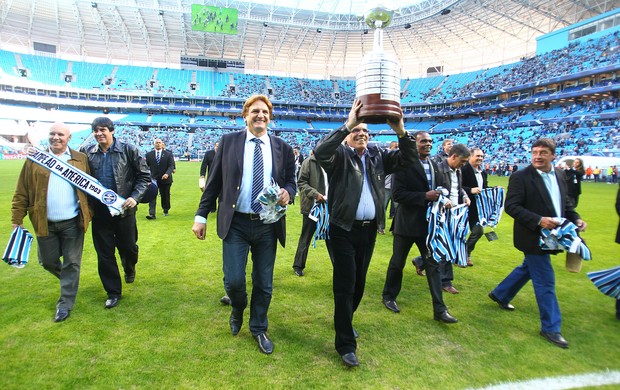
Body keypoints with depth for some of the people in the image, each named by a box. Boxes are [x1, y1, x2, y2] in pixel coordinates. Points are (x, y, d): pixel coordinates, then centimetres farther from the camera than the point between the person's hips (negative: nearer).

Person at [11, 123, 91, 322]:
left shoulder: (81, 159, 1)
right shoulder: (34, 159, 3)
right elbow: (22, 192, 3)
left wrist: (89, 213, -6)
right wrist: (17, 218, 0)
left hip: (73, 222, -1)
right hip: (45, 223, 2)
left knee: (71, 264, 4)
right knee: (48, 261, 13)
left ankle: (65, 303, 19)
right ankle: (68, 280, 44)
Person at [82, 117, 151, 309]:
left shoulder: (128, 150, -5)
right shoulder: (88, 153, 3)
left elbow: (144, 176, -3)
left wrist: (135, 197, -14)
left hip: (124, 209, -2)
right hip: (99, 212, 2)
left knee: (128, 248, 10)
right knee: (104, 254, 7)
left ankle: (130, 269, 45)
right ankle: (113, 292, 23)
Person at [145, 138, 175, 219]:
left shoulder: (168, 154, 0)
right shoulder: (149, 154, 4)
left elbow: (171, 166, -6)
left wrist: (167, 174, -23)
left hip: (165, 179, 0)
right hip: (153, 179, 0)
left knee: (165, 196, 12)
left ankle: (165, 211, 32)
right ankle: (152, 214, -12)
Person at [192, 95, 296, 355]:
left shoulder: (282, 148, 4)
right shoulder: (228, 141, 2)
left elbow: (290, 181, 10)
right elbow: (214, 181, 3)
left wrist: (287, 193, -14)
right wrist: (201, 216, 1)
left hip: (268, 225, 2)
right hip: (235, 223, -1)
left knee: (264, 283, 11)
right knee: (234, 280, -2)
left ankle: (259, 329, 35)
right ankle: (237, 310, 35)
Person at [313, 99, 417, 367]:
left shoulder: (378, 156, 10)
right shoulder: (339, 155, -5)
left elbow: (408, 159, 3)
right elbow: (320, 152, -26)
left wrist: (400, 131, -14)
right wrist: (347, 124, -30)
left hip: (369, 230, 6)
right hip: (343, 230, -5)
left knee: (359, 282, 19)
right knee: (345, 285, 0)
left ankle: (345, 319, 44)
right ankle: (345, 343, 13)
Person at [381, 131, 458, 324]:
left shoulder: (434, 165, 8)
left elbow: (438, 188, 17)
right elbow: (397, 194, -19)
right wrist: (425, 197, -23)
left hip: (429, 222, 6)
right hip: (407, 223, -6)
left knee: (433, 264, 7)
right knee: (397, 263, 11)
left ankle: (439, 309, 16)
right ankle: (389, 296, 32)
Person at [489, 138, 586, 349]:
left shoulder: (559, 175, 7)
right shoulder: (521, 177, -16)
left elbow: (565, 202, 17)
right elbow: (511, 206, -20)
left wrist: (575, 218, 0)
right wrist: (539, 220, -28)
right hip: (533, 237, -8)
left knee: (527, 269, 22)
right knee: (545, 282, 0)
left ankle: (500, 294, 42)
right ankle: (550, 327, 15)